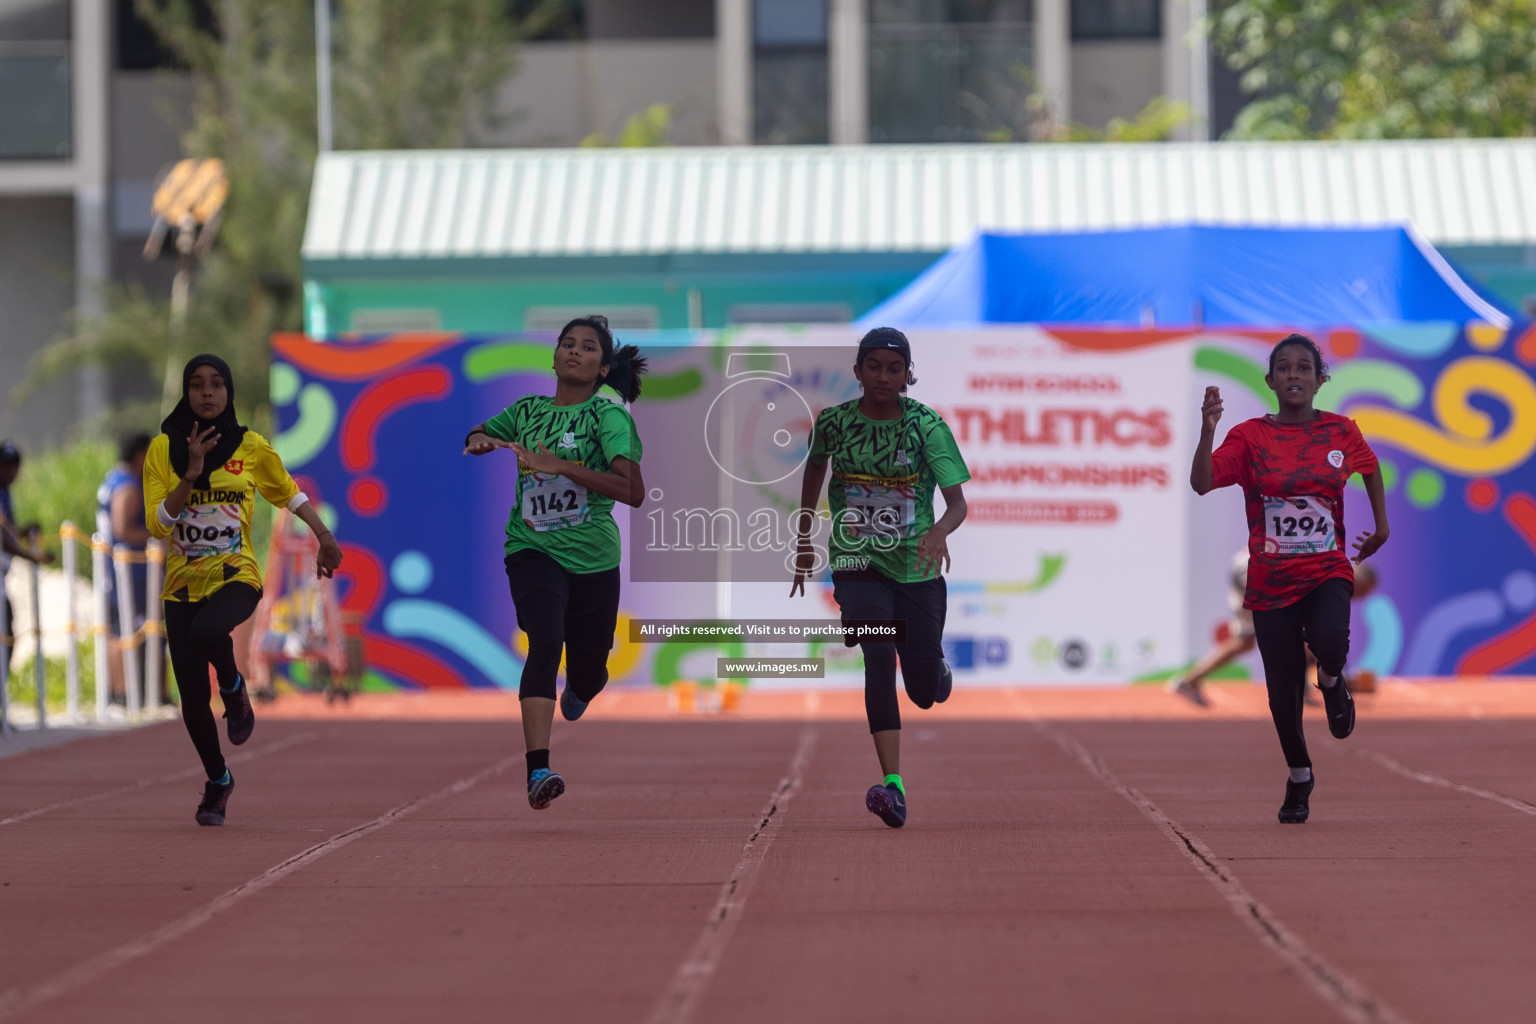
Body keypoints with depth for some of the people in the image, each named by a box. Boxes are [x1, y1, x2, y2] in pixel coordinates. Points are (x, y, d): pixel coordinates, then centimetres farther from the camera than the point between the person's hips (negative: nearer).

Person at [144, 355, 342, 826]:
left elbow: (287, 491, 18)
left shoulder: (252, 447, 1)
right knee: (193, 700, 2)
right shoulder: (164, 448, -1)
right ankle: (218, 781, 28)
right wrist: (191, 476, -20)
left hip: (236, 576, -2)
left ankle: (234, 688, -4)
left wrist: (324, 535, 9)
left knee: (206, 632, -37)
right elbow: (156, 523, -8)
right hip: (183, 583, 2)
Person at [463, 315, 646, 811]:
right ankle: (538, 771, -36)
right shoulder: (528, 410, 7)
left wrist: (559, 466, -25)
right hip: (533, 549, 1)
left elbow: (633, 491, -20)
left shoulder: (607, 416, -6)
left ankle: (578, 689, 54)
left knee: (588, 673, 11)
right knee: (546, 641, -26)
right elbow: (477, 437, 25)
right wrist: (479, 440, -1)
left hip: (593, 559, -1)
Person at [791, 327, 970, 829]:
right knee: (878, 658, -23)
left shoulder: (926, 425, -10)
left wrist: (940, 530, -36)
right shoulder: (834, 423, -4)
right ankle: (893, 786, -29)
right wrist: (803, 541, 20)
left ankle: (936, 667, 47)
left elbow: (958, 501, -14)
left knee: (927, 691, 7)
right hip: (858, 565, 0)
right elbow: (814, 468, 18)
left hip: (917, 567, 0)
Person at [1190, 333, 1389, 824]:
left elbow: (1370, 468, 22)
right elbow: (1202, 483, -18)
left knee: (1329, 641, -32)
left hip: (1328, 571, 0)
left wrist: (1381, 525, 21)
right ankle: (1299, 777, 30)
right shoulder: (1250, 436, -5)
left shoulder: (1342, 432, 1)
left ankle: (1332, 682, 6)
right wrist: (1208, 430, -32)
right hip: (1270, 581, 0)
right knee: (1283, 691, 4)